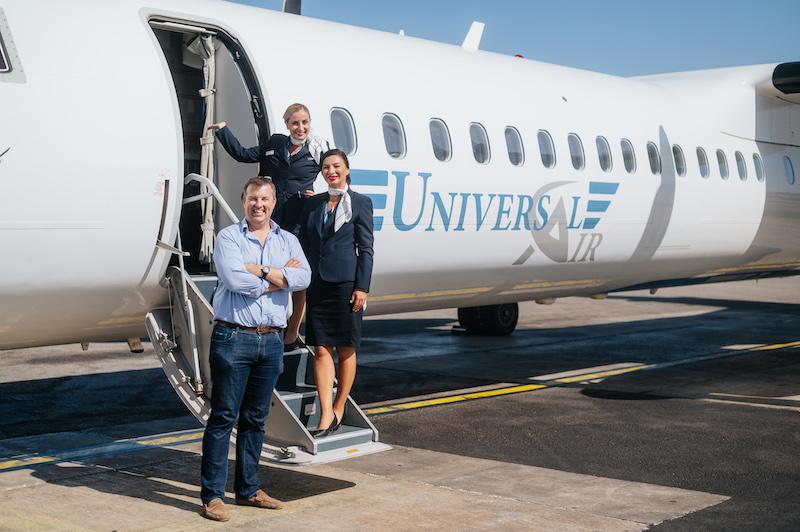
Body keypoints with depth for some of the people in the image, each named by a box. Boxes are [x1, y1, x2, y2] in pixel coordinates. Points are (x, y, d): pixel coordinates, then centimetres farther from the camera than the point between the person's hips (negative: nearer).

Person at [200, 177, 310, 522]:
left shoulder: (288, 241, 13)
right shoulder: (228, 238, 1)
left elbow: (302, 278, -6)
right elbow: (234, 279, -18)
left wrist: (258, 270, -12)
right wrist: (279, 276, -7)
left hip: (272, 340, 4)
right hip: (233, 338, -4)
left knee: (255, 419, 13)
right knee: (223, 417, -3)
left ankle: (248, 489, 23)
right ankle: (212, 495, 2)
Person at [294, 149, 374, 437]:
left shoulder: (360, 203, 1)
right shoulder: (314, 203, 12)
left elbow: (366, 248, -3)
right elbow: (301, 240, 13)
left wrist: (362, 287, -9)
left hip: (346, 282, -3)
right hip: (317, 284, 4)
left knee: (346, 350, 5)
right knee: (321, 350, -2)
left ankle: (339, 409, 17)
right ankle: (326, 415, -3)